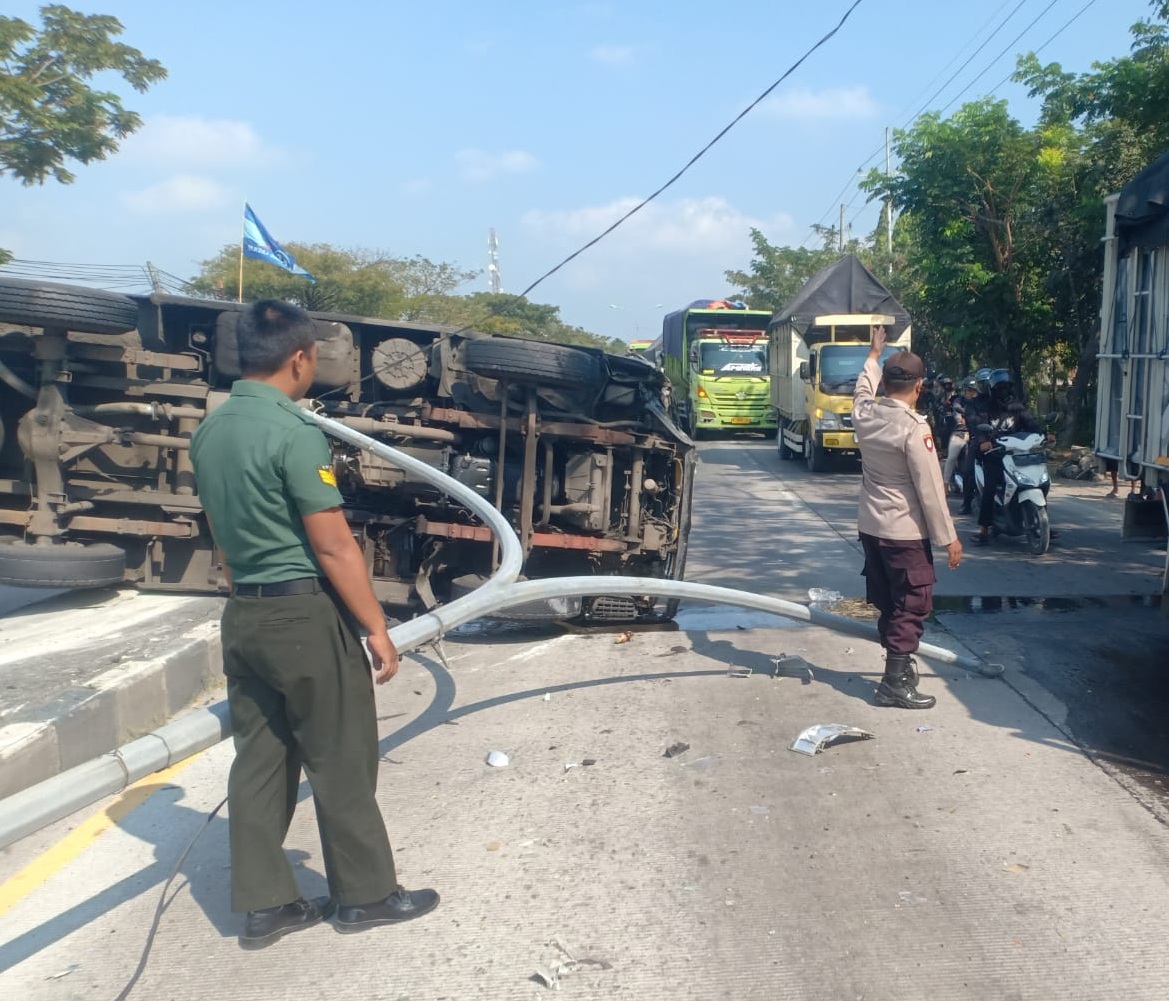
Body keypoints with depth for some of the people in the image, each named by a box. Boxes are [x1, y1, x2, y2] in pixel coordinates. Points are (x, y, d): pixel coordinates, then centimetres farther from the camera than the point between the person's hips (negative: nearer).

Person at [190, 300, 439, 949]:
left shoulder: (209, 431, 6)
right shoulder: (294, 432, -19)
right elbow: (334, 547, -19)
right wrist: (377, 628, -12)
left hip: (243, 614, 8)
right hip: (305, 615, -8)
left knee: (258, 760, 14)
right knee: (340, 763, 6)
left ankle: (262, 904, 23)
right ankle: (366, 895, 21)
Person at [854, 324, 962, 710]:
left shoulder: (865, 414, 0)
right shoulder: (914, 427, -19)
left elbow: (864, 390, 27)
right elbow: (930, 488, -17)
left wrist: (874, 353, 41)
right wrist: (948, 537, -10)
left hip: (870, 526, 7)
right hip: (905, 531, -7)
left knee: (888, 603, 18)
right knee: (913, 605, 1)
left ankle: (899, 666, 31)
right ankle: (895, 682, 3)